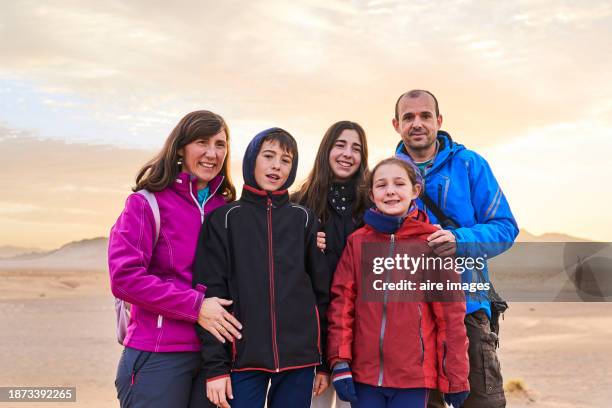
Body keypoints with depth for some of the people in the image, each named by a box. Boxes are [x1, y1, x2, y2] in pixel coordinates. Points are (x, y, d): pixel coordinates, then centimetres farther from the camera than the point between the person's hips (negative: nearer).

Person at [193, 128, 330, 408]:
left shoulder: (304, 220, 8)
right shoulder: (224, 220, 3)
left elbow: (321, 290, 9)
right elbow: (211, 293, -2)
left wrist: (325, 361, 7)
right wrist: (215, 367, -8)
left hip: (299, 358, 2)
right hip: (244, 358, -1)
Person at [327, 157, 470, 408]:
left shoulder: (432, 241, -2)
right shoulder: (357, 242, 5)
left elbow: (450, 313, -2)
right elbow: (341, 301, 2)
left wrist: (456, 378, -2)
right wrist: (340, 363, -5)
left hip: (414, 377, -2)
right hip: (364, 375, 2)